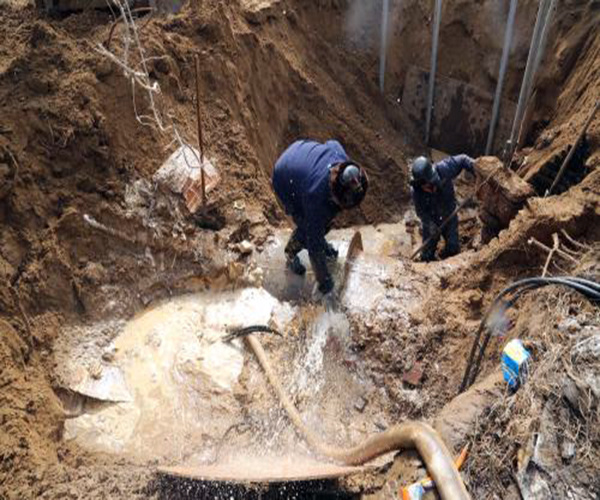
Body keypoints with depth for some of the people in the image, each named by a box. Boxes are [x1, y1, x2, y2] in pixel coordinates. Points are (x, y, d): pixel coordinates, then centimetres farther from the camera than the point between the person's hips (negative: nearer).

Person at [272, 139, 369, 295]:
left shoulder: (341, 157, -30)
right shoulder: (316, 197, -42)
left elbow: (332, 143, -2)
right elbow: (314, 247, -32)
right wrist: (324, 280, -22)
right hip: (285, 181, -6)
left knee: (326, 217, 14)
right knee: (307, 229, -4)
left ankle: (322, 244, 43)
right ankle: (291, 254, 27)